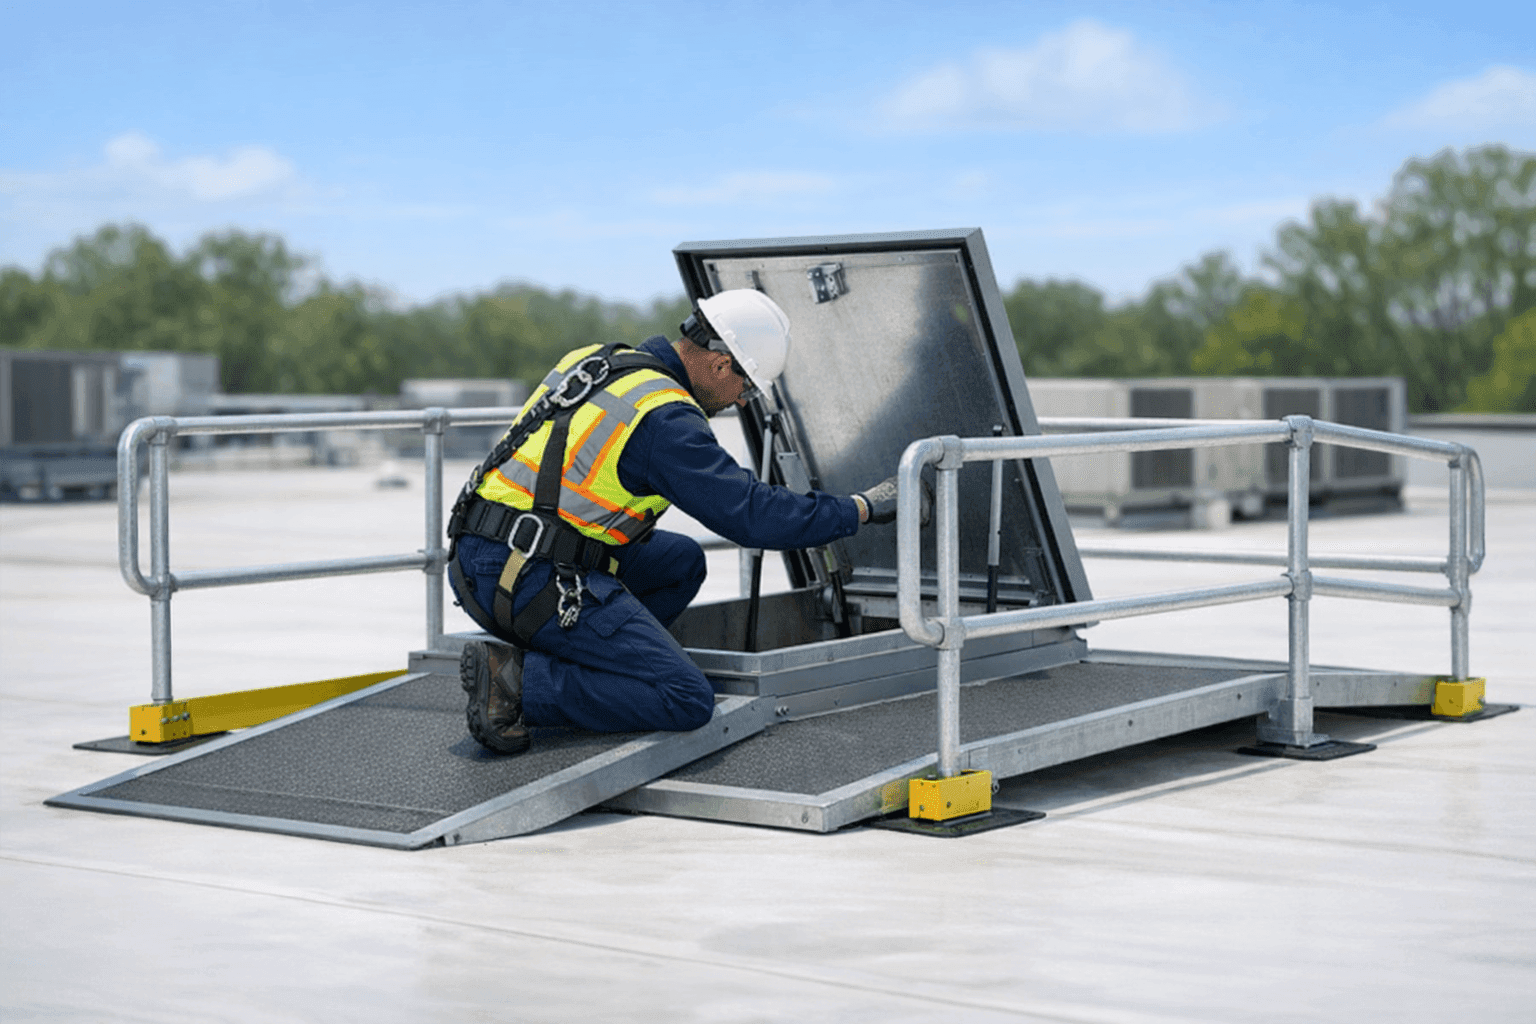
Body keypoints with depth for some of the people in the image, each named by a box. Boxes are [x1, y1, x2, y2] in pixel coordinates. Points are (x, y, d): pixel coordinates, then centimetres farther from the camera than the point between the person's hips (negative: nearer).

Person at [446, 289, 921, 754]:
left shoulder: (593, 360, 14)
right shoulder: (666, 417, -13)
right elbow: (752, 514, -13)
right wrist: (861, 509, -2)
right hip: (533, 581, -9)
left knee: (682, 562, 23)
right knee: (688, 701, -9)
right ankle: (519, 682, -13)